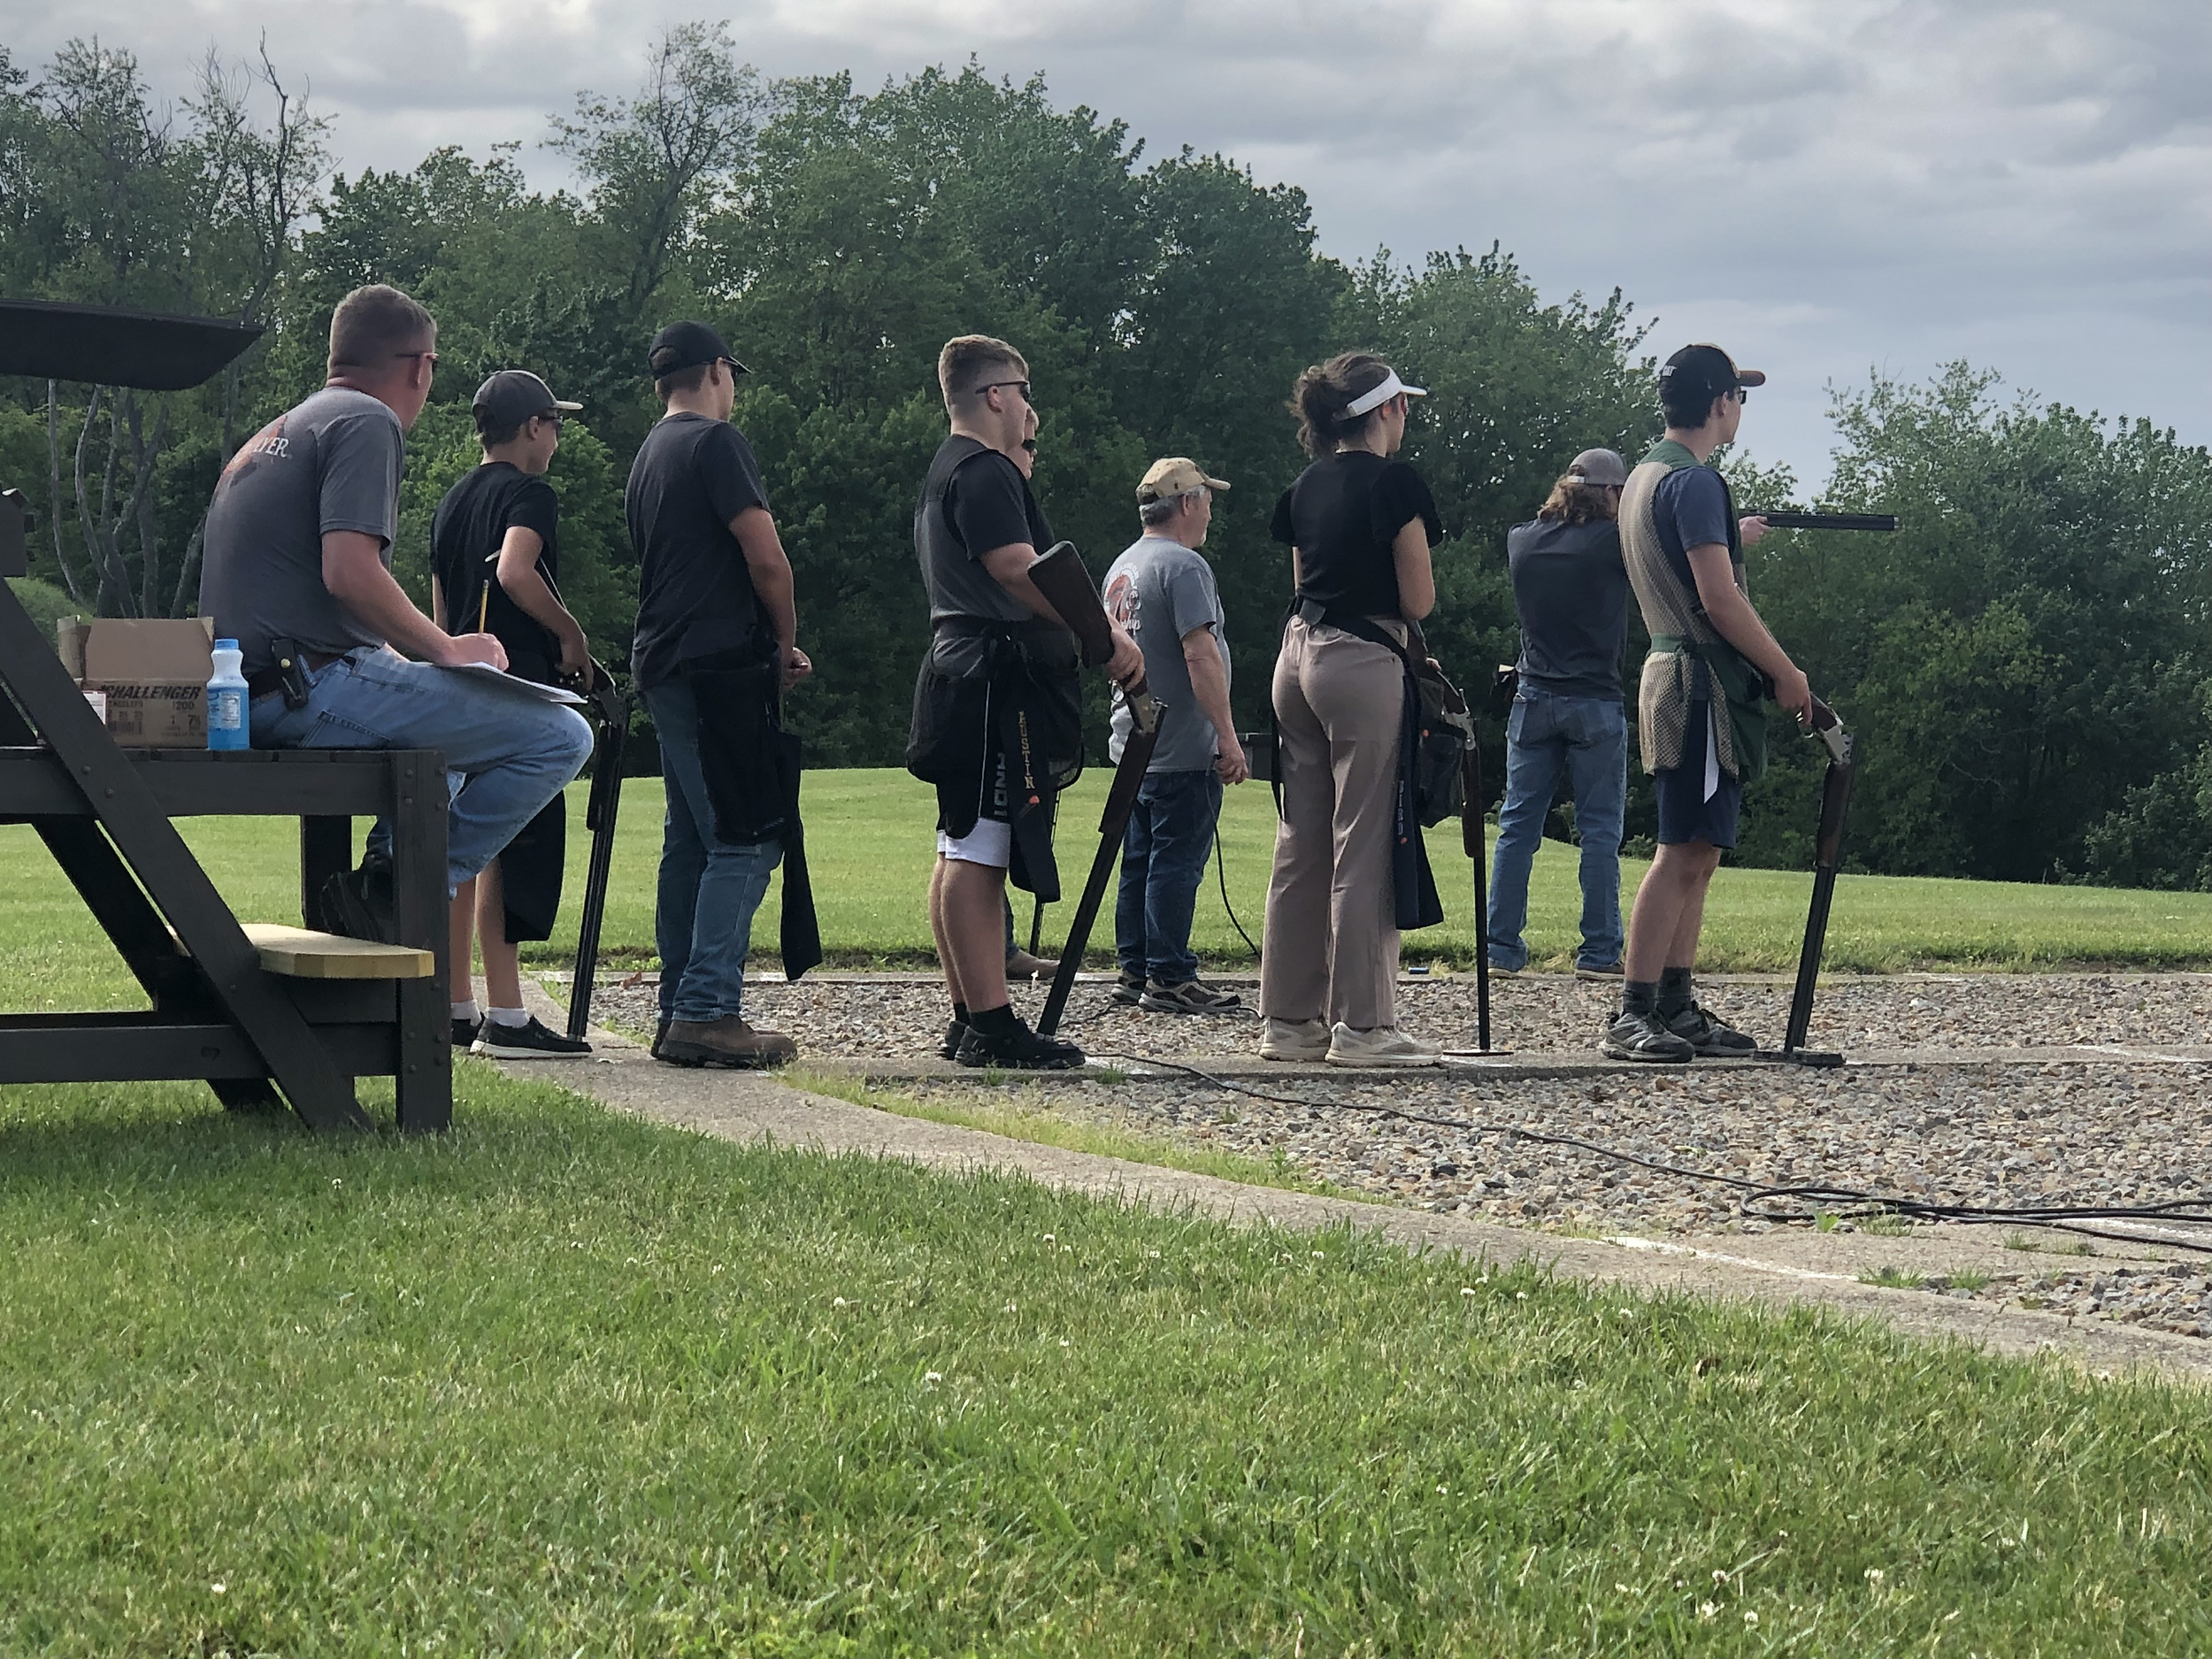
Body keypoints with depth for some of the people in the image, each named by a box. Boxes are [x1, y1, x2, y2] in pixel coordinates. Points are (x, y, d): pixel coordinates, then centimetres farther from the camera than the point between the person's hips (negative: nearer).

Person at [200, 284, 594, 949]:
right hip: (310, 689, -10)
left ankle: (389, 866, 19)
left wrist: (404, 654, 24)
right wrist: (445, 650, -7)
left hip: (243, 699, 10)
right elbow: (350, 574, -20)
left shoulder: (271, 436, 24)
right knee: (558, 737, -12)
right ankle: (400, 892, -11)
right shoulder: (367, 422, -6)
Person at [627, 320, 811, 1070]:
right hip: (720, 668, -9)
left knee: (691, 840, 11)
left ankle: (680, 1011, 11)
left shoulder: (648, 456, 20)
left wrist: (769, 644, 18)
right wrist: (786, 642, 0)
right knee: (746, 840, -10)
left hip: (663, 668, 9)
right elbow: (766, 557, -15)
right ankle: (708, 1011, -17)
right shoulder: (716, 443, -8)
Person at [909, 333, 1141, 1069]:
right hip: (998, 681, -11)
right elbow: (1018, 572, -21)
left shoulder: (946, 472, 22)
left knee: (963, 851, 11)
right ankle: (990, 1025, -16)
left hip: (964, 672, 11)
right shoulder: (985, 471, -11)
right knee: (979, 850, -13)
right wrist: (1105, 635, -18)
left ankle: (970, 1019, 16)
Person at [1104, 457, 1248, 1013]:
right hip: (1182, 752, -9)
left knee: (1140, 861, 12)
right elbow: (1200, 655, -21)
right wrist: (1227, 737, -20)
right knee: (1177, 860, -7)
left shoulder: (1121, 568, 16)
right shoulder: (1183, 566, -14)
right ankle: (1169, 978, -7)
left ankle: (1135, 971, 15)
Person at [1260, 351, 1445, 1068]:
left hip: (1298, 654, 8)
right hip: (1363, 661, -7)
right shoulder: (1395, 483, -9)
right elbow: (1418, 601, -8)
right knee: (1364, 846, -5)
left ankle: (1291, 1018, 11)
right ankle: (1361, 1026, -6)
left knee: (1301, 842, 9)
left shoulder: (1306, 487, 12)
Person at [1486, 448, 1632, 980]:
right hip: (1595, 703, -4)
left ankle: (1503, 947, 7)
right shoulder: (1612, 543, -9)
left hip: (1533, 701, 4)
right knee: (1599, 832, 1)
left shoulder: (1522, 541, 3)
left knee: (1517, 827, 8)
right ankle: (1598, 952, 0)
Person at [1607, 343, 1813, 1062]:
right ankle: (1633, 1016, -14)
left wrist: (1732, 539, 48)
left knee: (1697, 854, 11)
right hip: (1703, 684, -10)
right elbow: (1719, 599, -18)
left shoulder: (1645, 476, 17)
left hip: (1673, 673, 10)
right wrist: (1787, 673, -11)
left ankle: (1675, 1010, 12)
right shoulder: (1694, 481, -14)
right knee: (1684, 852, -12)